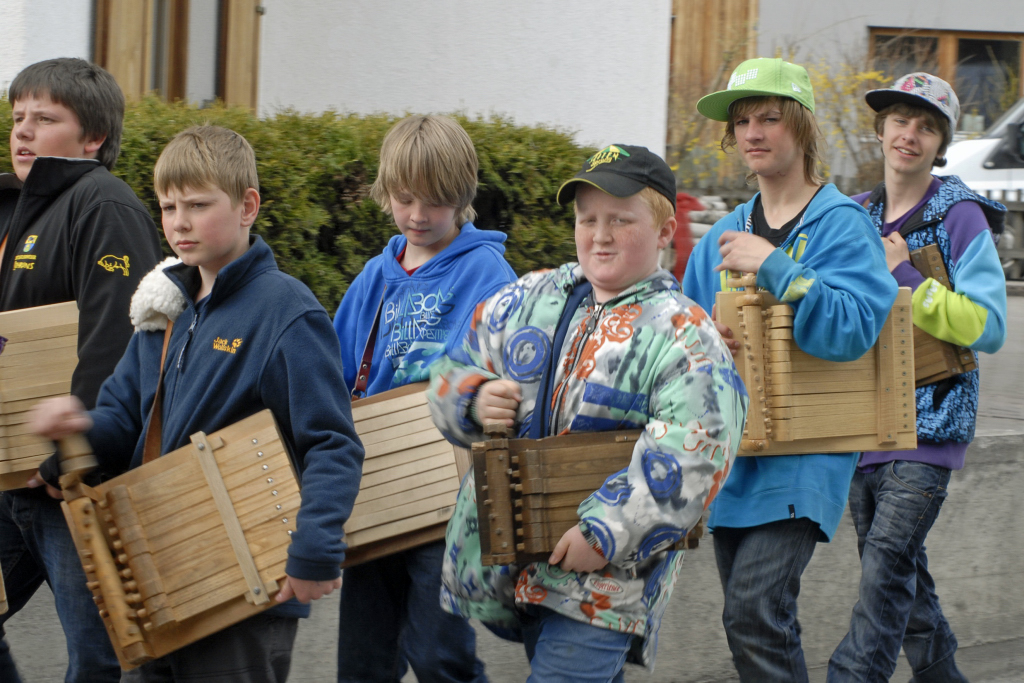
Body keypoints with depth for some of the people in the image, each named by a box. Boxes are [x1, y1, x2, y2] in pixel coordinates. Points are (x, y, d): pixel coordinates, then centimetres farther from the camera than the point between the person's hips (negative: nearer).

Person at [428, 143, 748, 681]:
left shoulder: (684, 337, -9)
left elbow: (692, 454, -20)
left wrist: (605, 533, -26)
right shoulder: (527, 300, 9)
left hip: (605, 578, -6)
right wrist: (475, 399, -8)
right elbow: (453, 371, 17)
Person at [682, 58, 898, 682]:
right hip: (732, 455, 7)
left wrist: (774, 267, -24)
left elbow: (854, 327, -20)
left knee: (756, 611, -20)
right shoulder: (724, 237, 14)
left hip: (801, 459, -7)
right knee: (749, 621, 11)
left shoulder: (841, 224, -5)